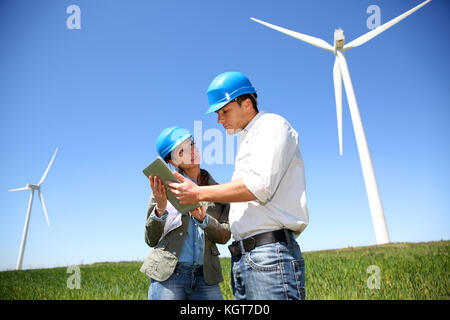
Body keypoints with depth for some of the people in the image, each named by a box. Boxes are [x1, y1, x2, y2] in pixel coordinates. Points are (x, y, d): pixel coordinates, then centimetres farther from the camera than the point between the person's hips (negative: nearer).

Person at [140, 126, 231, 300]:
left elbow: (224, 236, 3)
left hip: (206, 276, 2)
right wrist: (160, 209, -17)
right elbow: (151, 239, 1)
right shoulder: (165, 185, 1)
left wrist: (203, 219, -16)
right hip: (168, 273, -2)